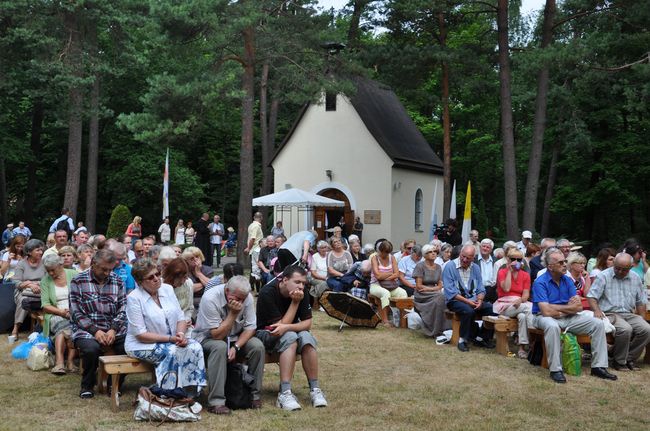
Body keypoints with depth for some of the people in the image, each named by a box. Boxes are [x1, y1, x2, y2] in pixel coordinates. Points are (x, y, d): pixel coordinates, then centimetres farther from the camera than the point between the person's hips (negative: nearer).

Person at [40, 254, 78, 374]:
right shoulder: (45, 280, 7)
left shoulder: (73, 275, 5)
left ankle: (59, 362, -33)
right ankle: (70, 362, -40)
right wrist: (61, 312, -16)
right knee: (62, 325, -33)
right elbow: (45, 305, -1)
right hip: (55, 314, 0)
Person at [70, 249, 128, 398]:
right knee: (91, 348, -35)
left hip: (114, 329, 3)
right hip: (86, 330, -3)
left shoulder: (117, 281, 10)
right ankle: (87, 385, -3)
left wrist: (113, 330, -12)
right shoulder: (78, 281, 0)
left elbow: (123, 310, 5)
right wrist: (95, 331, -16)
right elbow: (76, 313, -5)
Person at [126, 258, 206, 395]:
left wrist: (181, 334, -15)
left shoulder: (167, 289, 4)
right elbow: (141, 334, -17)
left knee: (195, 347, -21)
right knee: (174, 352, -32)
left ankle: (191, 393, -17)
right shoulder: (134, 298, -13)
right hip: (142, 345, -5)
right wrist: (169, 339, -22)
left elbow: (180, 318, 7)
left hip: (172, 340, 6)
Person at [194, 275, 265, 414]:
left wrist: (236, 347, -24)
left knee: (257, 346, -22)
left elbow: (250, 328, -9)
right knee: (220, 347, -37)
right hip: (207, 338, -4)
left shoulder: (247, 297, -13)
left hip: (235, 337, 4)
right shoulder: (210, 299, -27)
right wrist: (233, 313, -32)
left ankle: (255, 394, -9)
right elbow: (217, 335, -26)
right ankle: (216, 402, -36)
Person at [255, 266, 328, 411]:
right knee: (290, 337, -35)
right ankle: (285, 393, -39)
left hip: (290, 333, 5)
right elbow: (283, 323, -23)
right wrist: (295, 302, -27)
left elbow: (307, 323, -12)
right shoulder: (267, 293, -23)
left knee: (306, 337, -28)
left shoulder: (302, 294, -7)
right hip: (265, 333, -5)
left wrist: (286, 327, -29)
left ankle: (315, 389, -23)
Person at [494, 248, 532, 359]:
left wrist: (520, 301, -23)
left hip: (520, 304, 3)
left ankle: (522, 347, -31)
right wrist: (509, 271, -11)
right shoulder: (502, 272, 3)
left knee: (523, 316, -34)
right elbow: (506, 288, -15)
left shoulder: (525, 275, 10)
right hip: (504, 305, -3)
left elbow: (526, 295, 0)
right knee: (530, 307, -30)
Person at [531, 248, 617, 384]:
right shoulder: (540, 282, -15)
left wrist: (560, 310, -16)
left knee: (598, 324, -5)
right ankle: (555, 369, -31)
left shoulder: (567, 280, 5)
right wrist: (568, 307, -10)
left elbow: (578, 307, 0)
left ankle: (598, 366, 0)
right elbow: (547, 311, -24)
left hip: (567, 317, 7)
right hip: (544, 318, -7)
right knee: (552, 326, -41)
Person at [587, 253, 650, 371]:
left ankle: (629, 359, -4)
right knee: (625, 329, -33)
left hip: (629, 314, 5)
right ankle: (619, 361, -12)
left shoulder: (635, 278, 14)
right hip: (609, 313, -5)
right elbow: (591, 296, -8)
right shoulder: (603, 276, -1)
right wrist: (597, 310, -27)